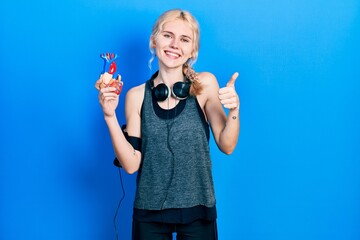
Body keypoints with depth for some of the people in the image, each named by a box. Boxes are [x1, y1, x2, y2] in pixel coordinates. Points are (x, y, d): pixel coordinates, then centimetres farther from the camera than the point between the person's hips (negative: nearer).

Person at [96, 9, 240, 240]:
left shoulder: (205, 84, -6)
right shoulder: (137, 96, -5)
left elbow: (227, 146, -5)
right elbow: (131, 164, -7)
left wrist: (234, 110, -21)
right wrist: (110, 116, -15)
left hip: (197, 210, 0)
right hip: (150, 213, 1)